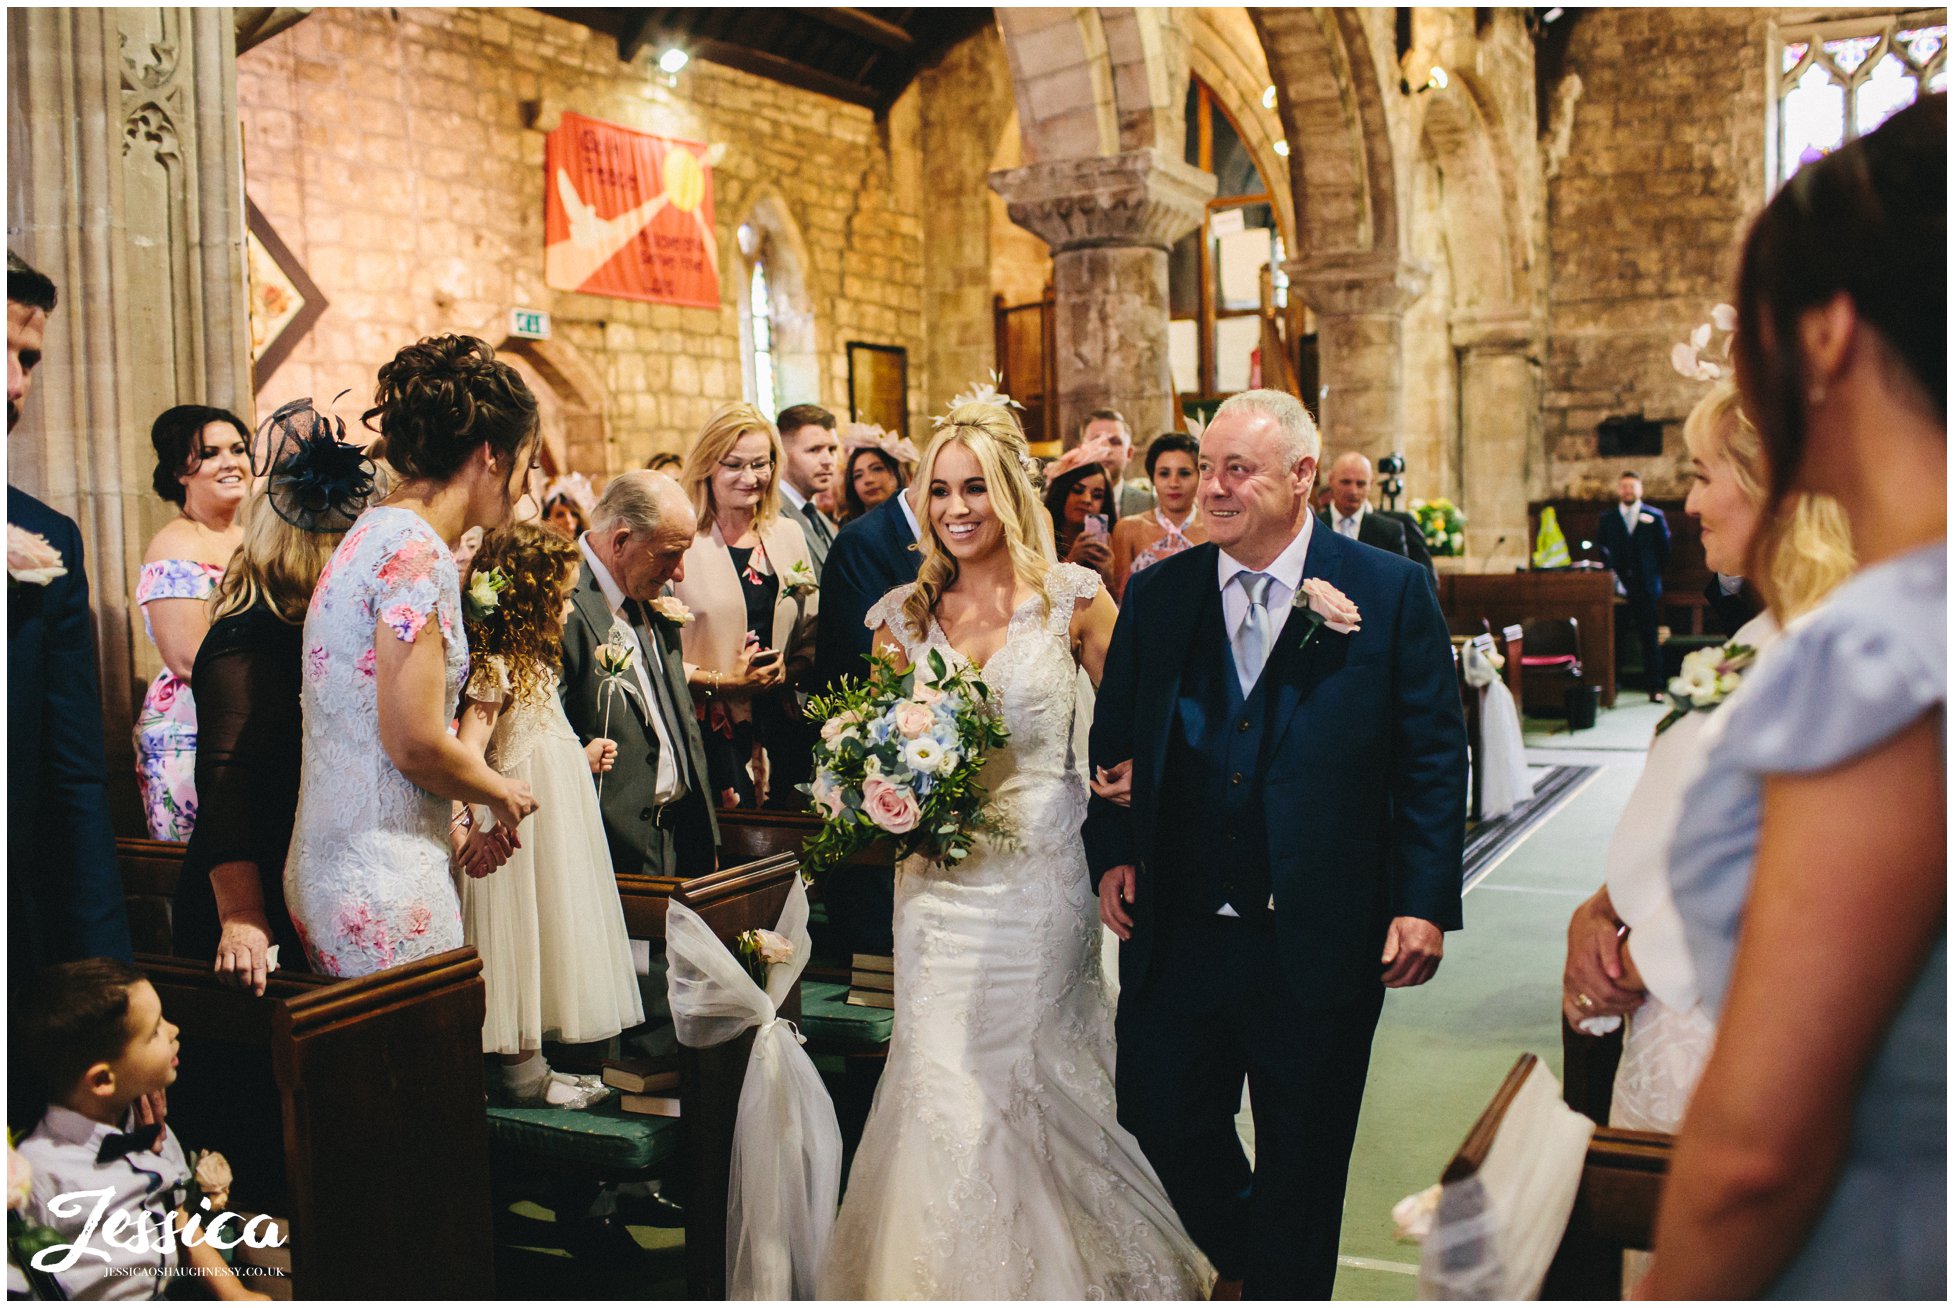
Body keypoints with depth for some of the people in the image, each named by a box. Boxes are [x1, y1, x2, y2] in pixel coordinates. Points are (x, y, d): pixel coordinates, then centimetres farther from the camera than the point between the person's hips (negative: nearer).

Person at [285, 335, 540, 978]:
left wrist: (466, 814, 18)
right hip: (385, 883, -10)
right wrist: (501, 792, -2)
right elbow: (415, 744, -20)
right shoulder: (415, 550, -16)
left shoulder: (375, 532, 14)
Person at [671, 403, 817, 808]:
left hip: (780, 735, 5)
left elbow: (811, 634, 16)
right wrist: (720, 682, -16)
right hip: (711, 736, -4)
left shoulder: (788, 536, 12)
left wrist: (788, 671, -4)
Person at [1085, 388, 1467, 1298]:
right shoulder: (1157, 594, 4)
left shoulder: (1391, 592, -5)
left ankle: (1282, 1285, 37)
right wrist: (1111, 852, -1)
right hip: (1176, 933, 3)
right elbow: (1112, 737, 11)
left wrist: (1426, 902, -10)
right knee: (1159, 1116, 13)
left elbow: (1434, 755, -5)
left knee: (1303, 1156, 12)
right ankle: (1238, 1255, 43)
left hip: (1319, 940, -3)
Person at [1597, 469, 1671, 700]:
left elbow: (1664, 549, 9)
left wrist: (1655, 574, 6)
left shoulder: (1654, 516, 6)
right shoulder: (1607, 518, 10)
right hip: (1617, 586, 1)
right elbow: (1602, 550, 11)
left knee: (1649, 637, 1)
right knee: (1614, 638, -2)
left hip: (1646, 587, -1)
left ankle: (1655, 687, 5)